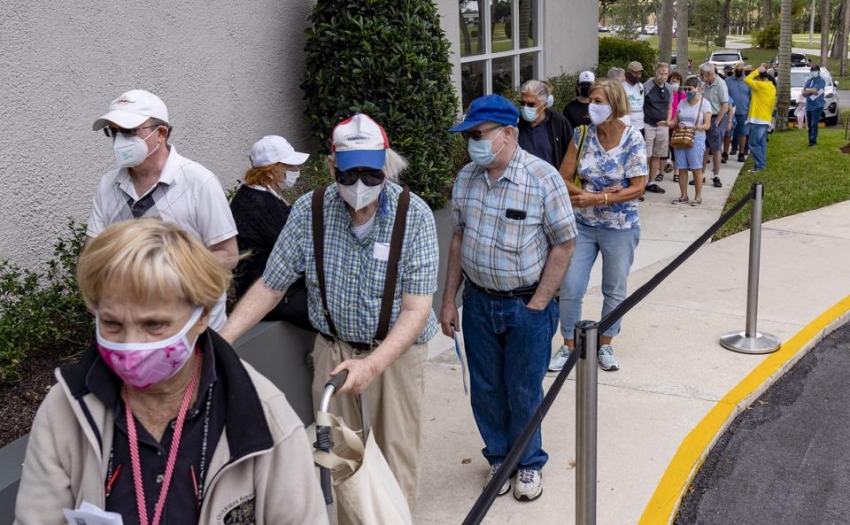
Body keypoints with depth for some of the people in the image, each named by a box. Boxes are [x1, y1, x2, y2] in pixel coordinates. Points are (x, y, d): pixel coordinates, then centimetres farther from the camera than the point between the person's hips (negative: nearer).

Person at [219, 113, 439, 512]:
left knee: (396, 458, 7)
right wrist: (222, 339, -16)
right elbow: (269, 286, -4)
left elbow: (416, 310, -20)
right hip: (333, 350, 2)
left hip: (395, 352, -2)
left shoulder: (414, 216, -18)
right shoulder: (308, 212, -12)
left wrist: (373, 364, -34)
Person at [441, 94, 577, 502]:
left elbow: (563, 244, -11)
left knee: (524, 392, 10)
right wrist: (449, 299, 7)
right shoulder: (465, 179, -1)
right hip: (478, 302, 4)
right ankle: (498, 457, 37)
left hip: (526, 305, -4)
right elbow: (459, 239, 8)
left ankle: (528, 464, 33)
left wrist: (537, 305, -12)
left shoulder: (543, 179, -16)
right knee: (486, 389, 15)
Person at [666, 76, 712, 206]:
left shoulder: (704, 103, -2)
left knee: (696, 169, -4)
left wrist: (699, 127, -26)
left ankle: (698, 197, 4)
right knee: (682, 169, 5)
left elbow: (707, 125, -6)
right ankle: (683, 196, 13)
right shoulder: (682, 103, 11)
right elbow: (675, 121, 11)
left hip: (696, 139, -5)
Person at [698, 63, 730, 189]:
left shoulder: (720, 84, -13)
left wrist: (716, 122, -18)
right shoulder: (706, 84, 7)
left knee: (716, 149, 0)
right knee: (704, 148, 9)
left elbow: (725, 105, -16)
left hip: (717, 119, -6)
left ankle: (716, 177, 8)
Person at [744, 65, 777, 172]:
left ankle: (759, 165, -7)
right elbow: (772, 104, 17)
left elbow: (747, 79, -13)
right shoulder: (772, 88, 12)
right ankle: (762, 164, 15)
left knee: (754, 143, -5)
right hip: (766, 119, 9)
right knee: (761, 143, 13)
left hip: (757, 119, -9)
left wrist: (757, 70, -7)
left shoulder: (761, 85, -15)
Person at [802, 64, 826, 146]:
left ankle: (813, 141, -14)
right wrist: (812, 91, -10)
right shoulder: (808, 80, 15)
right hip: (808, 105, 7)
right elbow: (803, 93, 7)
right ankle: (811, 140, 16)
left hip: (817, 106, -7)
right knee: (809, 125, 9)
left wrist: (807, 90, 0)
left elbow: (814, 90, -19)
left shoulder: (821, 81, -6)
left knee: (814, 124, -12)